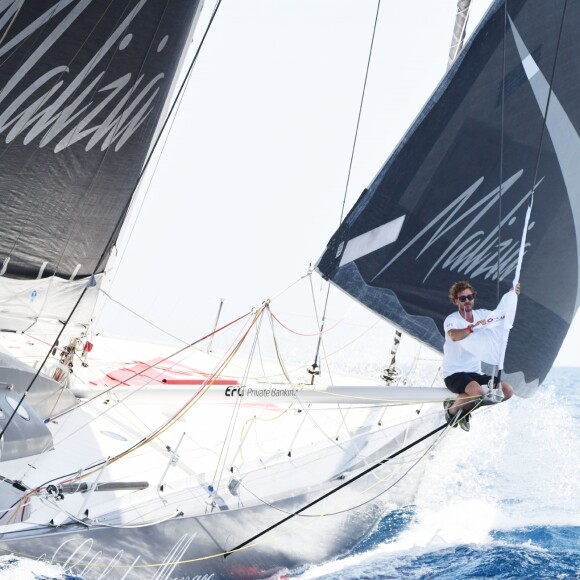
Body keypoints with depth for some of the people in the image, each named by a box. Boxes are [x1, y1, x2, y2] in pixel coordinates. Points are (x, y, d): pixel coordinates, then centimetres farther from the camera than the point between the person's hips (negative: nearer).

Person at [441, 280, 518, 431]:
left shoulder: (481, 315, 7)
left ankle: (467, 408, 9)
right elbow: (453, 336, -34)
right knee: (477, 391, -36)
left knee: (508, 390, -7)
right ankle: (452, 410, -3)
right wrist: (473, 327, -50)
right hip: (454, 373, -7)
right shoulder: (452, 320, -12)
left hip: (475, 373, 7)